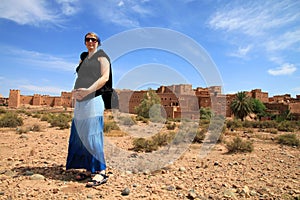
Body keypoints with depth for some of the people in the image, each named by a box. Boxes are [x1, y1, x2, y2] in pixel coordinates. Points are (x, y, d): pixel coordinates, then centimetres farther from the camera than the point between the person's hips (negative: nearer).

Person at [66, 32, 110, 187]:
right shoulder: (83, 59, 26)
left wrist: (88, 90, -22)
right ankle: (88, 170, 15)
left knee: (92, 136, -12)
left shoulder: (101, 56, 5)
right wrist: (74, 92, 5)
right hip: (80, 102, 8)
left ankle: (101, 172, -6)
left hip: (93, 100, -8)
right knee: (80, 137, 6)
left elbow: (105, 77, -10)